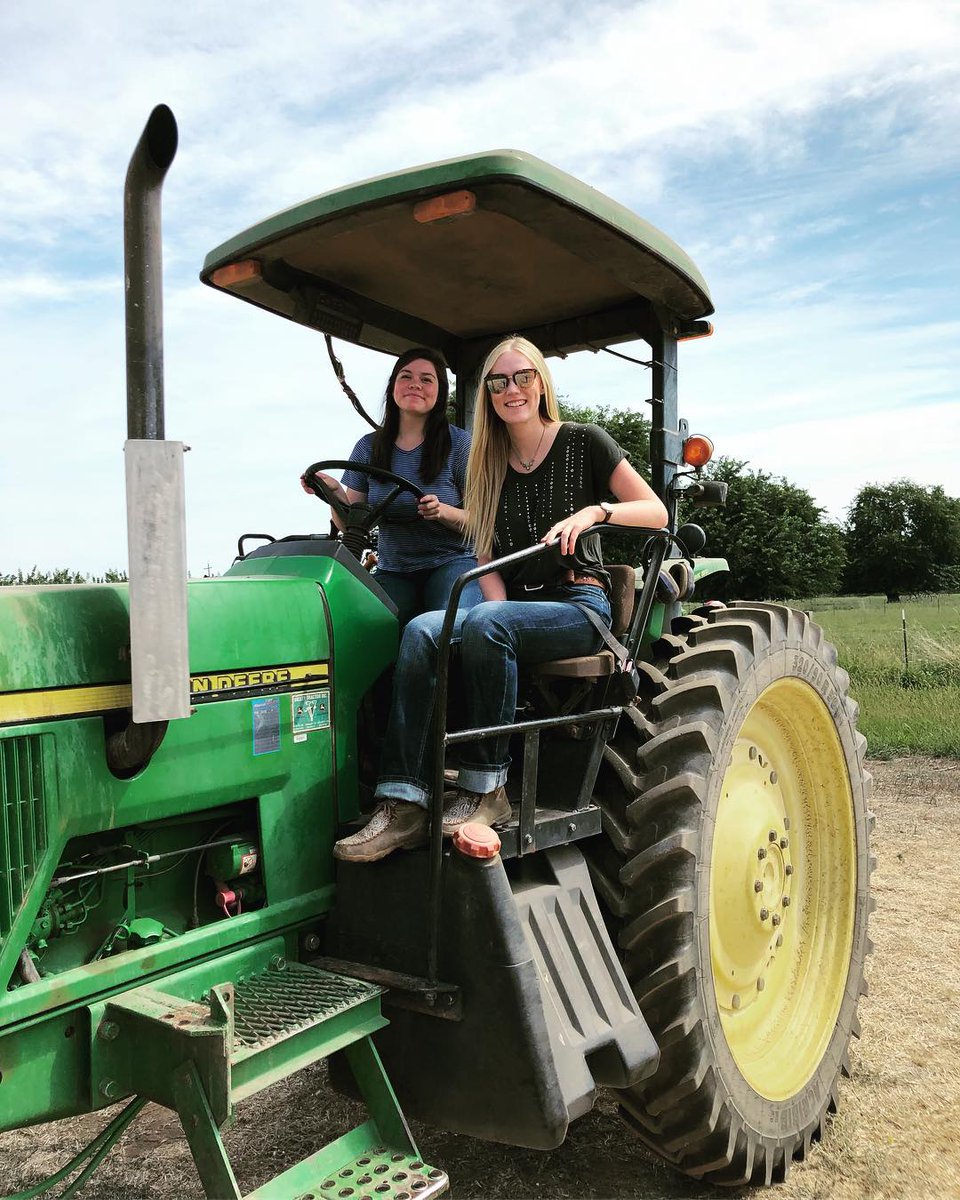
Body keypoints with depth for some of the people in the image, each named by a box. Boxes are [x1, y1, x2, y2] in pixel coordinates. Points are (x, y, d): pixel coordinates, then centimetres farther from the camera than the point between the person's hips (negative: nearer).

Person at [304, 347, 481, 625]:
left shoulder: (458, 442, -2)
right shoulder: (368, 447, 7)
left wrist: (444, 512, -22)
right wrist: (334, 492, -13)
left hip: (451, 562, -3)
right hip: (392, 571, 3)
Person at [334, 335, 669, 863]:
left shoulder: (583, 443, 2)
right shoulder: (489, 464, 15)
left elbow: (657, 513, -2)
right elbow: (487, 558, 11)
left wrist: (595, 511, -20)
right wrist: (497, 608, -9)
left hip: (579, 605, -4)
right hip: (514, 605, 5)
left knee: (485, 625, -35)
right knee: (422, 632, -25)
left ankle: (484, 789, -25)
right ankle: (402, 806, -31)